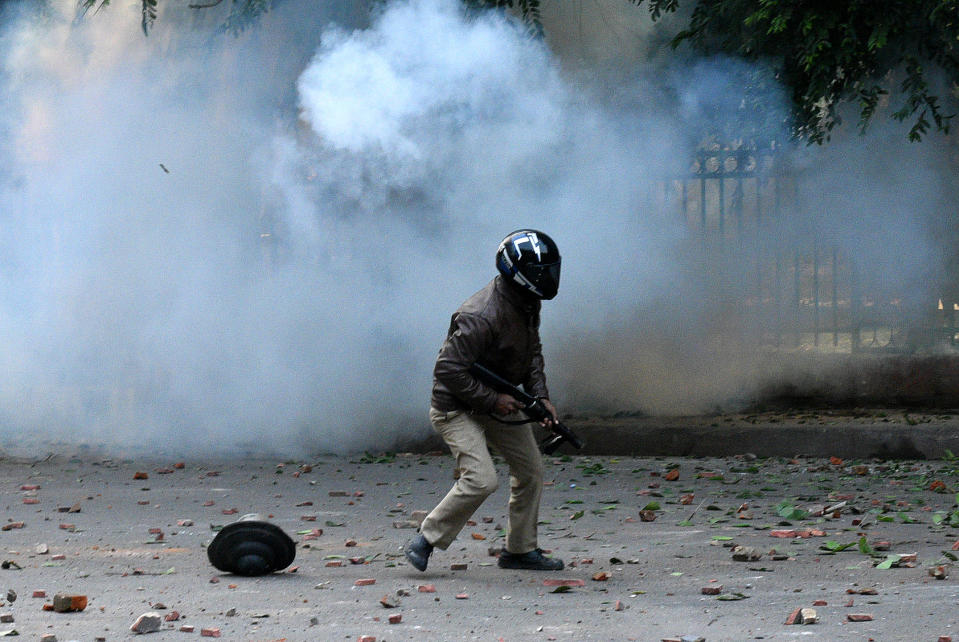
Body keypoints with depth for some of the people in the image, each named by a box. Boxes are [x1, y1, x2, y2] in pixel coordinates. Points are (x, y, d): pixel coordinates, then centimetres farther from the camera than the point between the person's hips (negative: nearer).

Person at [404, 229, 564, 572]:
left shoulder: (529, 305, -1)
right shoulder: (482, 316, -31)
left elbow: (532, 352, 14)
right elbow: (448, 370, -30)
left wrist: (540, 395, -1)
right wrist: (492, 400, -25)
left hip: (499, 400, 10)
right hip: (458, 406, -9)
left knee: (531, 470, 10)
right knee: (481, 478, -22)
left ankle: (520, 549, 25)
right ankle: (426, 541, -6)